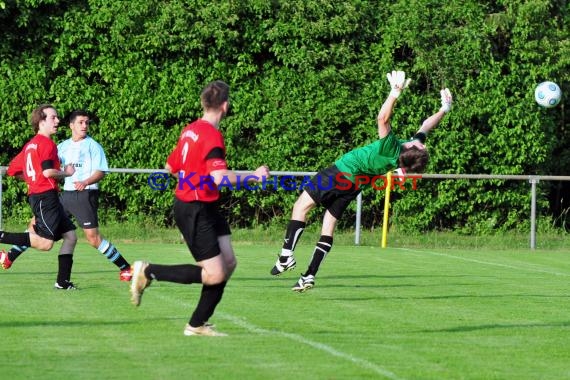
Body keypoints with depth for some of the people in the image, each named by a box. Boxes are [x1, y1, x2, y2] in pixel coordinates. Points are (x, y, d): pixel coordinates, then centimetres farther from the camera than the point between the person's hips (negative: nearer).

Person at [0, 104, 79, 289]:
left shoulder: (30, 144, 18)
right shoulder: (47, 143, -9)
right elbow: (48, 171, -21)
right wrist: (66, 173, -4)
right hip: (46, 196, -10)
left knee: (70, 236, 10)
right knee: (45, 243, -17)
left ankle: (63, 281, 7)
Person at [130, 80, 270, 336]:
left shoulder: (190, 130, 7)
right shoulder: (212, 136, -20)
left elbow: (170, 166, 16)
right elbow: (220, 177, -30)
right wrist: (253, 176, -19)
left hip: (205, 209, 10)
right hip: (195, 211, -10)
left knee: (228, 263, 9)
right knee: (214, 274, -8)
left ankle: (197, 324, 13)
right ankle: (147, 272, -1)